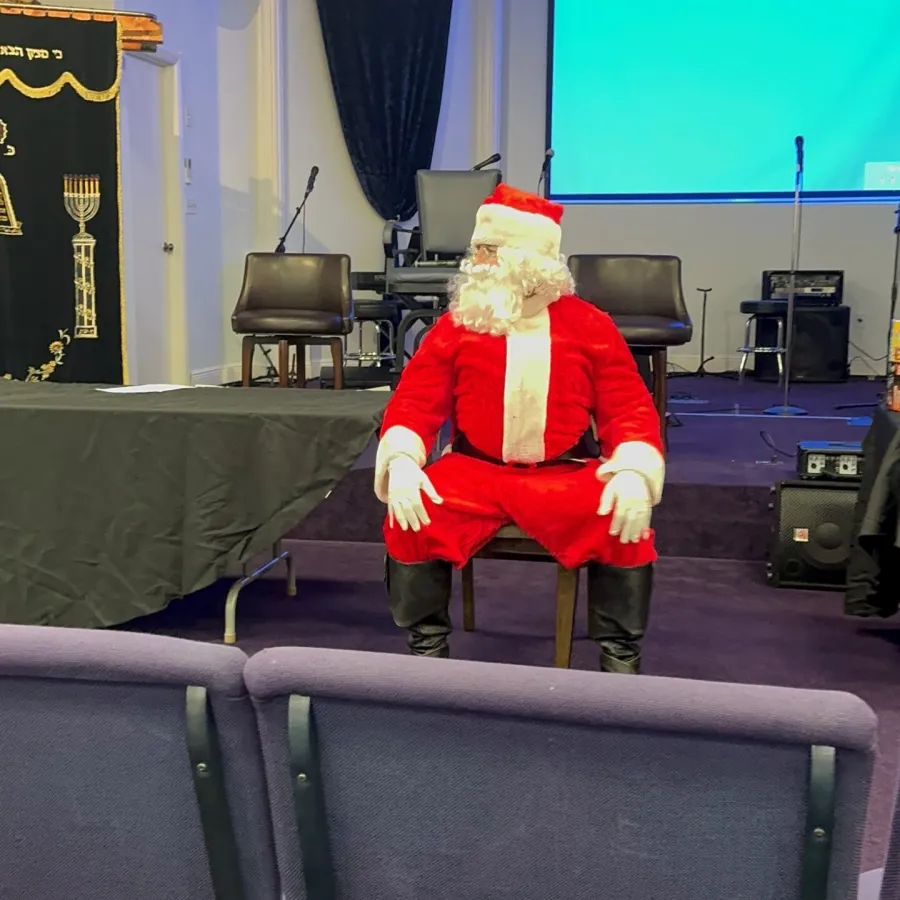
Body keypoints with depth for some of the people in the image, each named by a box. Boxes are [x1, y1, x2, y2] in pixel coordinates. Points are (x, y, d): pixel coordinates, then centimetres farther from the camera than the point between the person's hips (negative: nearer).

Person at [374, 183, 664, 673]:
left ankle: (621, 656, -4)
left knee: (628, 527, -26)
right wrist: (401, 461, -19)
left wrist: (634, 472, -19)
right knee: (408, 520, -26)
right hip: (473, 469, 1)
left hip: (567, 474, 0)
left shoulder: (589, 326, 1)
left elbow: (629, 407, 0)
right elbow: (415, 401, 2)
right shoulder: (456, 325, 2)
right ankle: (427, 646, -5)